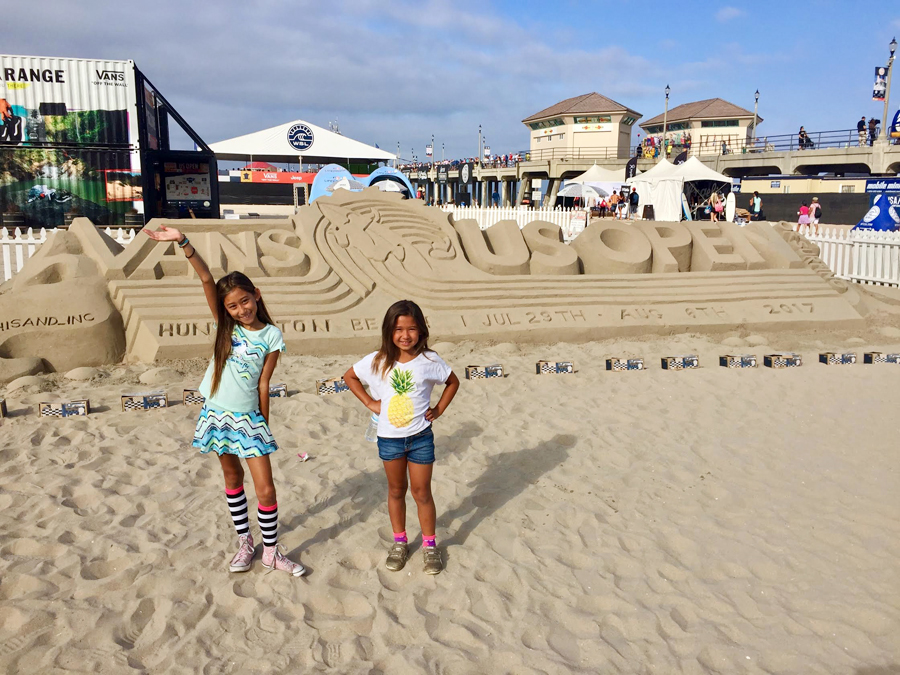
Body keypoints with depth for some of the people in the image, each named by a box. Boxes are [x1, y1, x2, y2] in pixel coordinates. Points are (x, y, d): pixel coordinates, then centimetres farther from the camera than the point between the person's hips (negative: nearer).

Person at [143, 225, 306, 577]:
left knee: (265, 488, -3)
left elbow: (263, 384, -5)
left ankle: (271, 551, 14)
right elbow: (207, 280, -15)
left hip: (249, 419, -2)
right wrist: (183, 243, -25)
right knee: (232, 477, 16)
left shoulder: (271, 337, -8)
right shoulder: (225, 326, -3)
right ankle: (244, 542, 31)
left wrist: (263, 426, -2)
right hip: (217, 414, 3)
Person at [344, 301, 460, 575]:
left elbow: (453, 382, 5)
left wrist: (439, 409, -3)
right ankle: (400, 542, 33)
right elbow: (349, 376, 6)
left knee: (422, 493, 8)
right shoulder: (377, 361, -10)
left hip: (420, 437, -1)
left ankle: (430, 545, 25)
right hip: (389, 438, 2)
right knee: (396, 490, 17)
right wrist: (370, 402, -1)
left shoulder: (429, 361, -11)